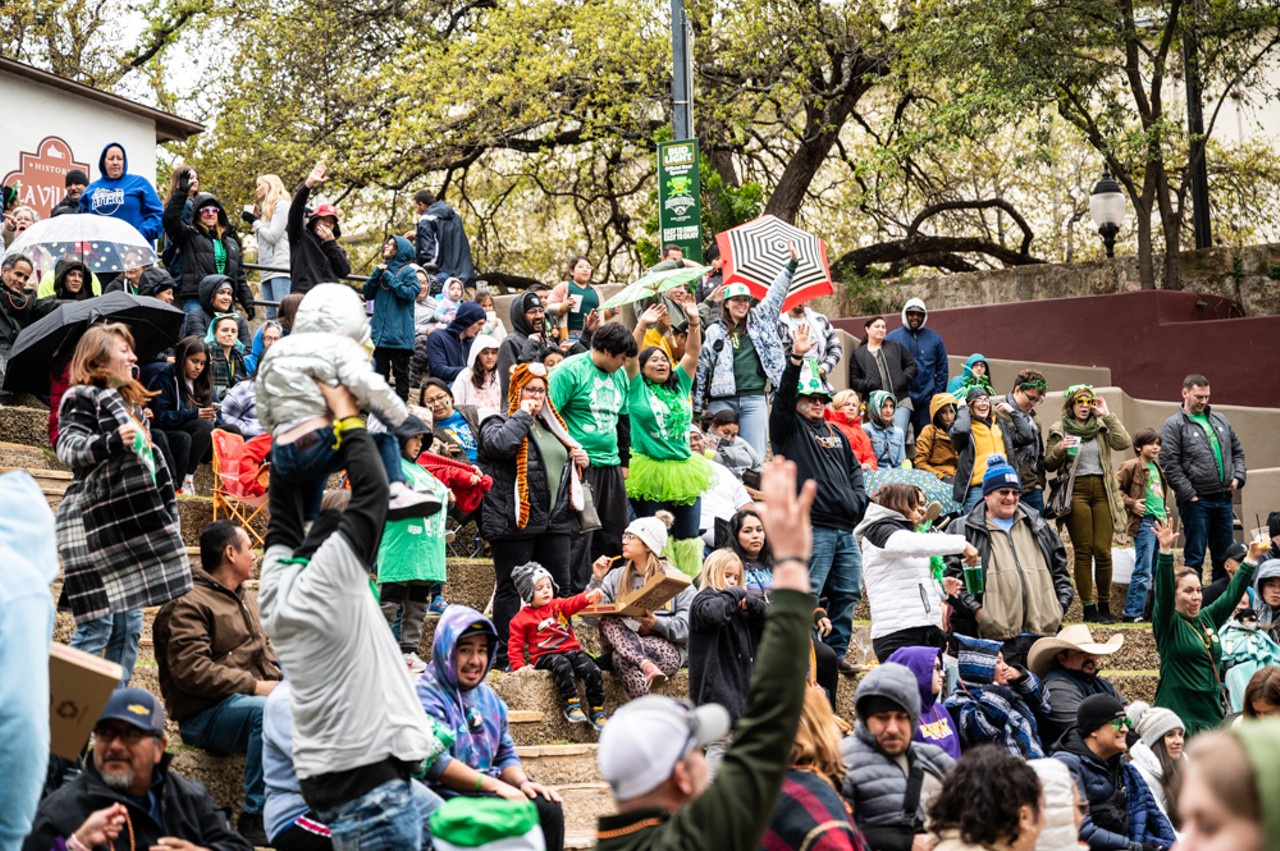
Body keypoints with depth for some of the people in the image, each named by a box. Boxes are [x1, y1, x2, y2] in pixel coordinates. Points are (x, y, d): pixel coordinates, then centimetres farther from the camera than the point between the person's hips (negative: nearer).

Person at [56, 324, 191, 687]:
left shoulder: (128, 401, 22)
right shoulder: (81, 398, -5)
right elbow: (68, 447, -20)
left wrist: (167, 515, 29)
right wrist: (112, 441, -36)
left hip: (131, 526, 9)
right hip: (95, 524, -9)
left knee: (129, 627, 8)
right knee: (96, 625, -12)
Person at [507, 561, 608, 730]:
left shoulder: (558, 605, 14)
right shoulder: (521, 619, 6)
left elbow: (573, 603, -8)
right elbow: (515, 646, 7)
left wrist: (588, 597, -30)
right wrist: (519, 666, -10)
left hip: (571, 649, 4)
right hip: (545, 655, -4)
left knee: (592, 670, -22)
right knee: (562, 665, -37)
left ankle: (597, 710, -11)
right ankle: (571, 705, -33)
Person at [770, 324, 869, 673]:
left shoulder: (834, 433, 23)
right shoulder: (789, 428, 2)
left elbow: (854, 467, 29)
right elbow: (784, 396, -15)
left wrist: (858, 498, 10)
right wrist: (796, 359, -27)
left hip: (845, 529, 7)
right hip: (812, 526, -7)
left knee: (847, 592, 9)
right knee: (807, 594, -9)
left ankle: (836, 651, 19)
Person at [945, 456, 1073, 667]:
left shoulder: (1038, 527, 20)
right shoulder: (966, 531, 5)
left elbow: (1059, 568, 24)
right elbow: (953, 574, -2)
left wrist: (1061, 604, 11)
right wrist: (975, 609, -12)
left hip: (1043, 632, 5)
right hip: (997, 635, -5)